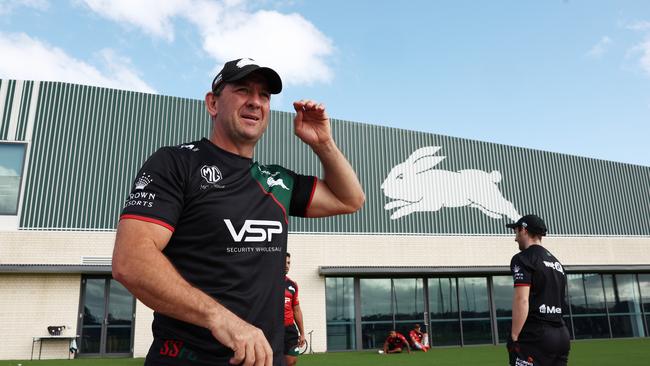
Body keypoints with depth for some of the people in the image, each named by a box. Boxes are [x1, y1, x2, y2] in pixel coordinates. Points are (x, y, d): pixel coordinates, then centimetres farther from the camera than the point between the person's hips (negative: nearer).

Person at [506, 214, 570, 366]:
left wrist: (514, 337, -15)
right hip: (562, 335, 9)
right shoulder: (557, 262, 21)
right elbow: (559, 302, 20)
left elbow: (522, 300, -16)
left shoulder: (523, 258, -6)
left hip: (535, 336, -8)